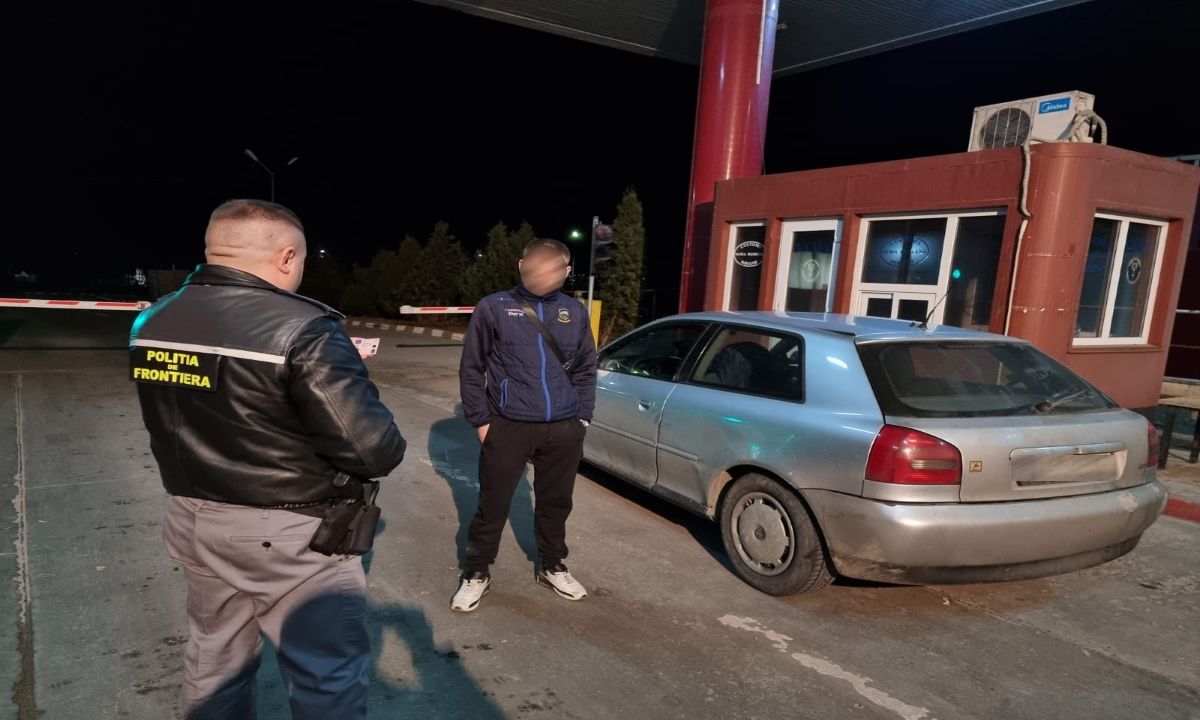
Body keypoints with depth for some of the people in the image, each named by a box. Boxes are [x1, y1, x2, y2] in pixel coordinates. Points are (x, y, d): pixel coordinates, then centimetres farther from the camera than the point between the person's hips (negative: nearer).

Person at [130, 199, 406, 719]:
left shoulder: (151, 322, 2)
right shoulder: (301, 327, -23)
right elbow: (375, 448, -26)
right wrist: (384, 447, -5)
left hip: (192, 522, 8)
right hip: (288, 535, -7)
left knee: (215, 666, 24)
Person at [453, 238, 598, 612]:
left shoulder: (574, 311, 6)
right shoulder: (493, 307, -4)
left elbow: (586, 370, 14)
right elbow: (471, 369, 1)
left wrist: (582, 419, 8)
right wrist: (481, 421, -2)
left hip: (564, 430, 3)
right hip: (508, 427, -2)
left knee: (556, 503, 15)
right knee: (492, 505, 6)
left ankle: (552, 567, 36)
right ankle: (477, 574, 26)